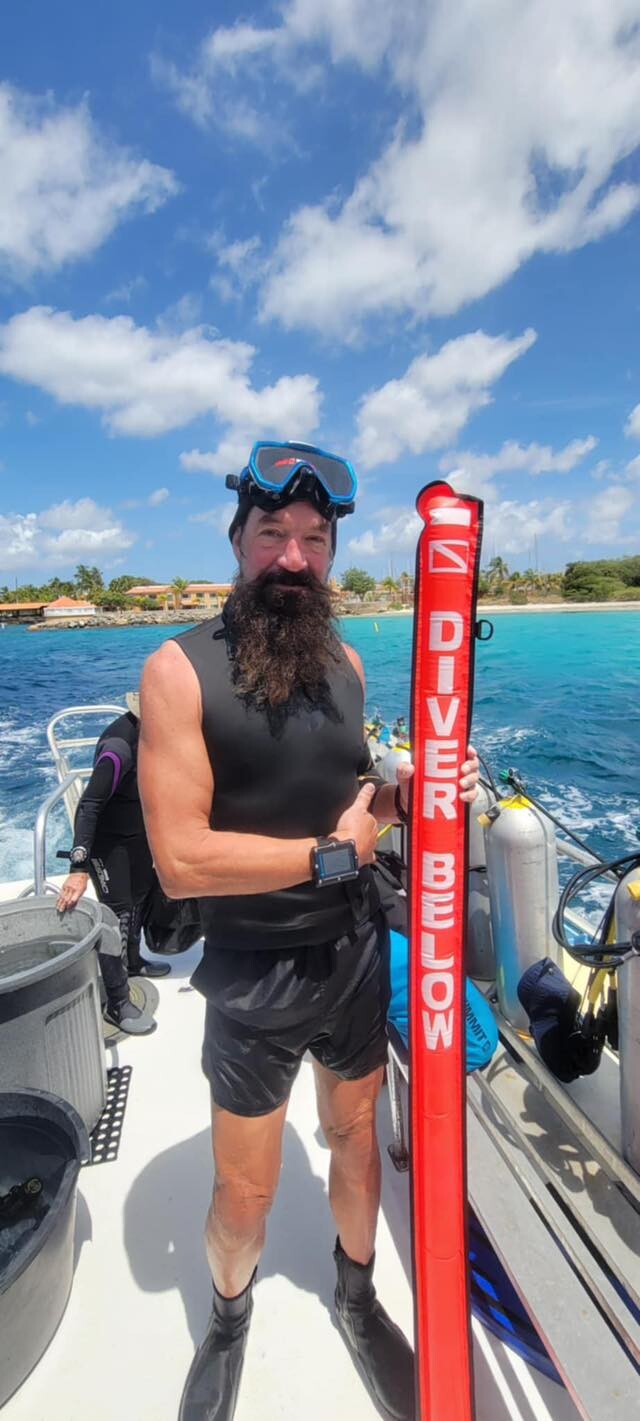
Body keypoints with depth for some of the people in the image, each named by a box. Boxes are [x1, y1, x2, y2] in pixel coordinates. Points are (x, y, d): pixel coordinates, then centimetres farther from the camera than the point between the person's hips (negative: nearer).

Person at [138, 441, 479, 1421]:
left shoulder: (344, 661, 1)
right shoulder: (180, 669, -17)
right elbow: (181, 859, -22)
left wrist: (408, 795, -8)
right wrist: (334, 851, -17)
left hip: (356, 954, 5)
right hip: (254, 977, -4)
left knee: (357, 1138, 24)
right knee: (245, 1194, 16)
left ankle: (357, 1297, 56)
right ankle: (229, 1323, 52)